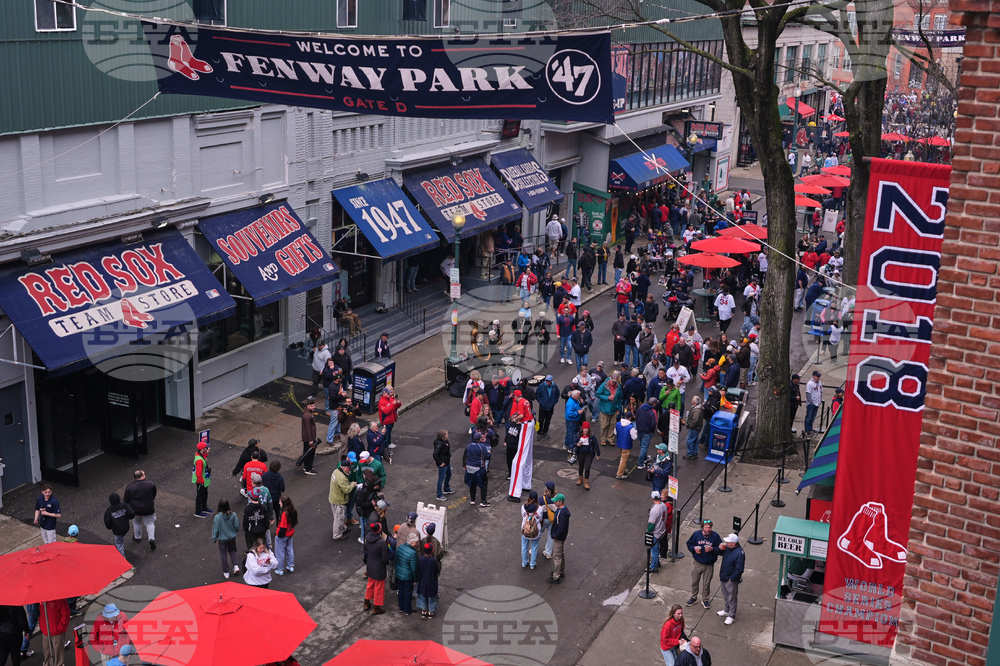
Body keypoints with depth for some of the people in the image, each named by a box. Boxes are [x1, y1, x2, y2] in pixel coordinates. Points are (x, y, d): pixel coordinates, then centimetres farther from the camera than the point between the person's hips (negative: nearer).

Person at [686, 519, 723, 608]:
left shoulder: (715, 536, -10)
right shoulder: (696, 534, -7)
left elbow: (720, 549, -4)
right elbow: (689, 544, 6)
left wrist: (712, 549, -22)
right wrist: (694, 548, -14)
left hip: (709, 565, -1)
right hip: (697, 563, 1)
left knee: (706, 584, 12)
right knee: (694, 582, 14)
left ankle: (705, 600, 32)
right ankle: (693, 597, 35)